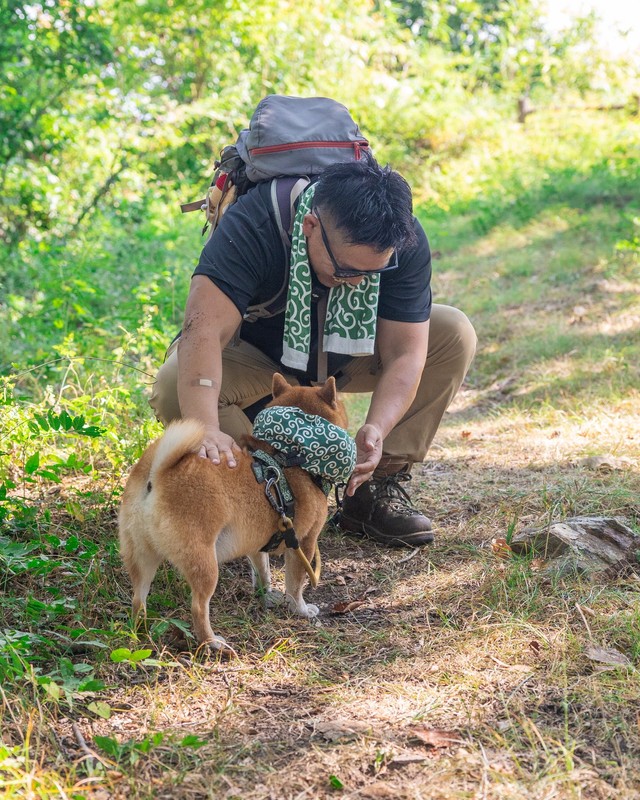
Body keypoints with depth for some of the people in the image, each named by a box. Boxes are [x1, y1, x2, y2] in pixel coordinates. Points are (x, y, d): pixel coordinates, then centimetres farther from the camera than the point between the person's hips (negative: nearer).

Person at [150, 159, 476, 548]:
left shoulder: (406, 241, -26)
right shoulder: (252, 225, -36)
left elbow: (404, 352, -24)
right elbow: (203, 330, -46)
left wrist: (377, 429, -43)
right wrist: (207, 429, -61)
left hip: (349, 354, 3)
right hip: (257, 356, -3)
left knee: (455, 334, -19)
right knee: (174, 390, -34)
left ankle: (379, 488, -12)